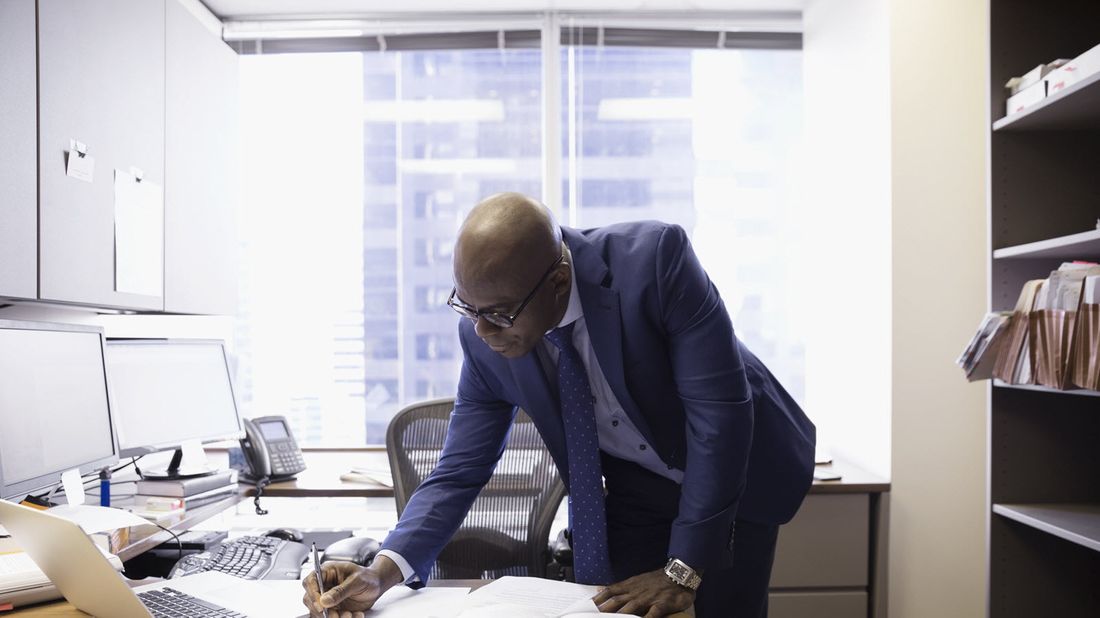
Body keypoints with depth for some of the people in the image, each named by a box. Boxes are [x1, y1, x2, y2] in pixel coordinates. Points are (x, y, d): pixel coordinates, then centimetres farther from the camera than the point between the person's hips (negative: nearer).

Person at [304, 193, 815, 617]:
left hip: (739, 472, -2)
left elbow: (719, 409, -29)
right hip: (633, 489, 3)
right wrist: (383, 571, -27)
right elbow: (459, 472, -12)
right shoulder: (483, 338, -18)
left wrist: (682, 569, -28)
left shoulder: (654, 258, -32)